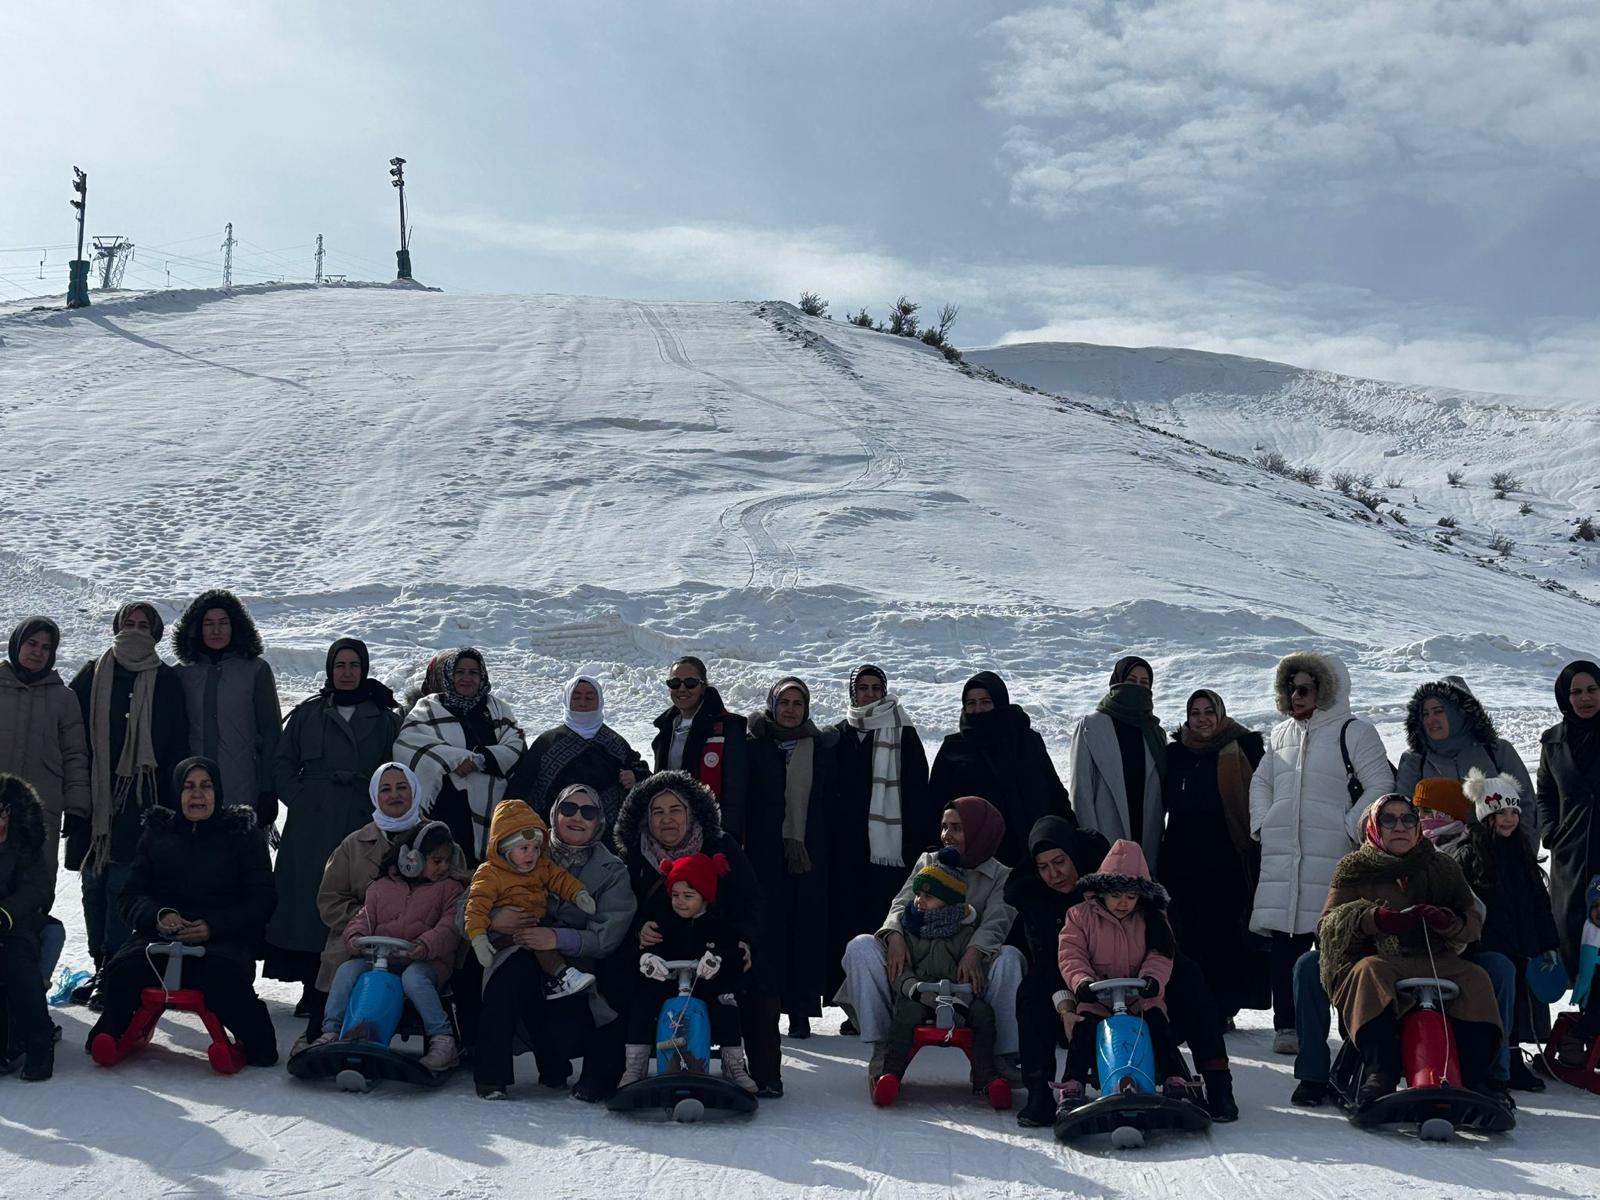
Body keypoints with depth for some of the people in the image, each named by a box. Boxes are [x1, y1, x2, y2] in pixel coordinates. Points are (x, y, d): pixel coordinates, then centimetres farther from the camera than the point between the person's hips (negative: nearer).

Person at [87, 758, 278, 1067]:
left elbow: (262, 901, 2)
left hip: (224, 938, -2)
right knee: (122, 972, -29)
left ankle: (257, 1042, -8)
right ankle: (109, 1035, 4)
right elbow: (132, 897, 11)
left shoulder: (243, 834, 10)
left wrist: (214, 926, -15)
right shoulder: (158, 833, 18)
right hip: (160, 936, 3)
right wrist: (158, 915, -14)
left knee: (224, 981, -37)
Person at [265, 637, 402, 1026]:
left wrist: (379, 806, -1)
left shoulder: (384, 717, 11)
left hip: (362, 826, 0)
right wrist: (299, 800, -1)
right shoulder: (307, 713, 12)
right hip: (311, 827, 1)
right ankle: (313, 987, 3)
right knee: (309, 902, -4)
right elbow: (282, 764, 11)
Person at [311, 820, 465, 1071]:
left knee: (413, 977, -37)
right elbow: (365, 917, 8)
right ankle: (330, 1033, -13)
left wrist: (425, 945, -26)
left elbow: (449, 928, -5)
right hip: (380, 959, 3)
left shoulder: (450, 888, 8)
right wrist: (355, 937, -17)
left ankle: (443, 1039, -30)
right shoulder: (381, 887, 16)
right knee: (347, 970, -22)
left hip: (428, 960, -3)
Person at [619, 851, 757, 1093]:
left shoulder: (720, 923, -4)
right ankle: (633, 1068, -17)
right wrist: (644, 957, -28)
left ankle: (734, 1065, -12)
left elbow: (732, 952, -13)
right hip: (665, 981, 1)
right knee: (642, 1001, -24)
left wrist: (718, 959, -35)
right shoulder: (660, 915, -2)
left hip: (706, 984, -1)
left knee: (726, 1003, -25)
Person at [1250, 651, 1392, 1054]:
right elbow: (1261, 782, 27)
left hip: (1331, 855, -5)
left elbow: (1381, 785, -3)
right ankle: (1286, 1026, 8)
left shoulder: (1354, 732, 0)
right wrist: (1262, 824, 12)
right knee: (1284, 941, 1)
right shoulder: (1280, 734, 18)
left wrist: (1349, 828, -9)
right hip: (1281, 855, 5)